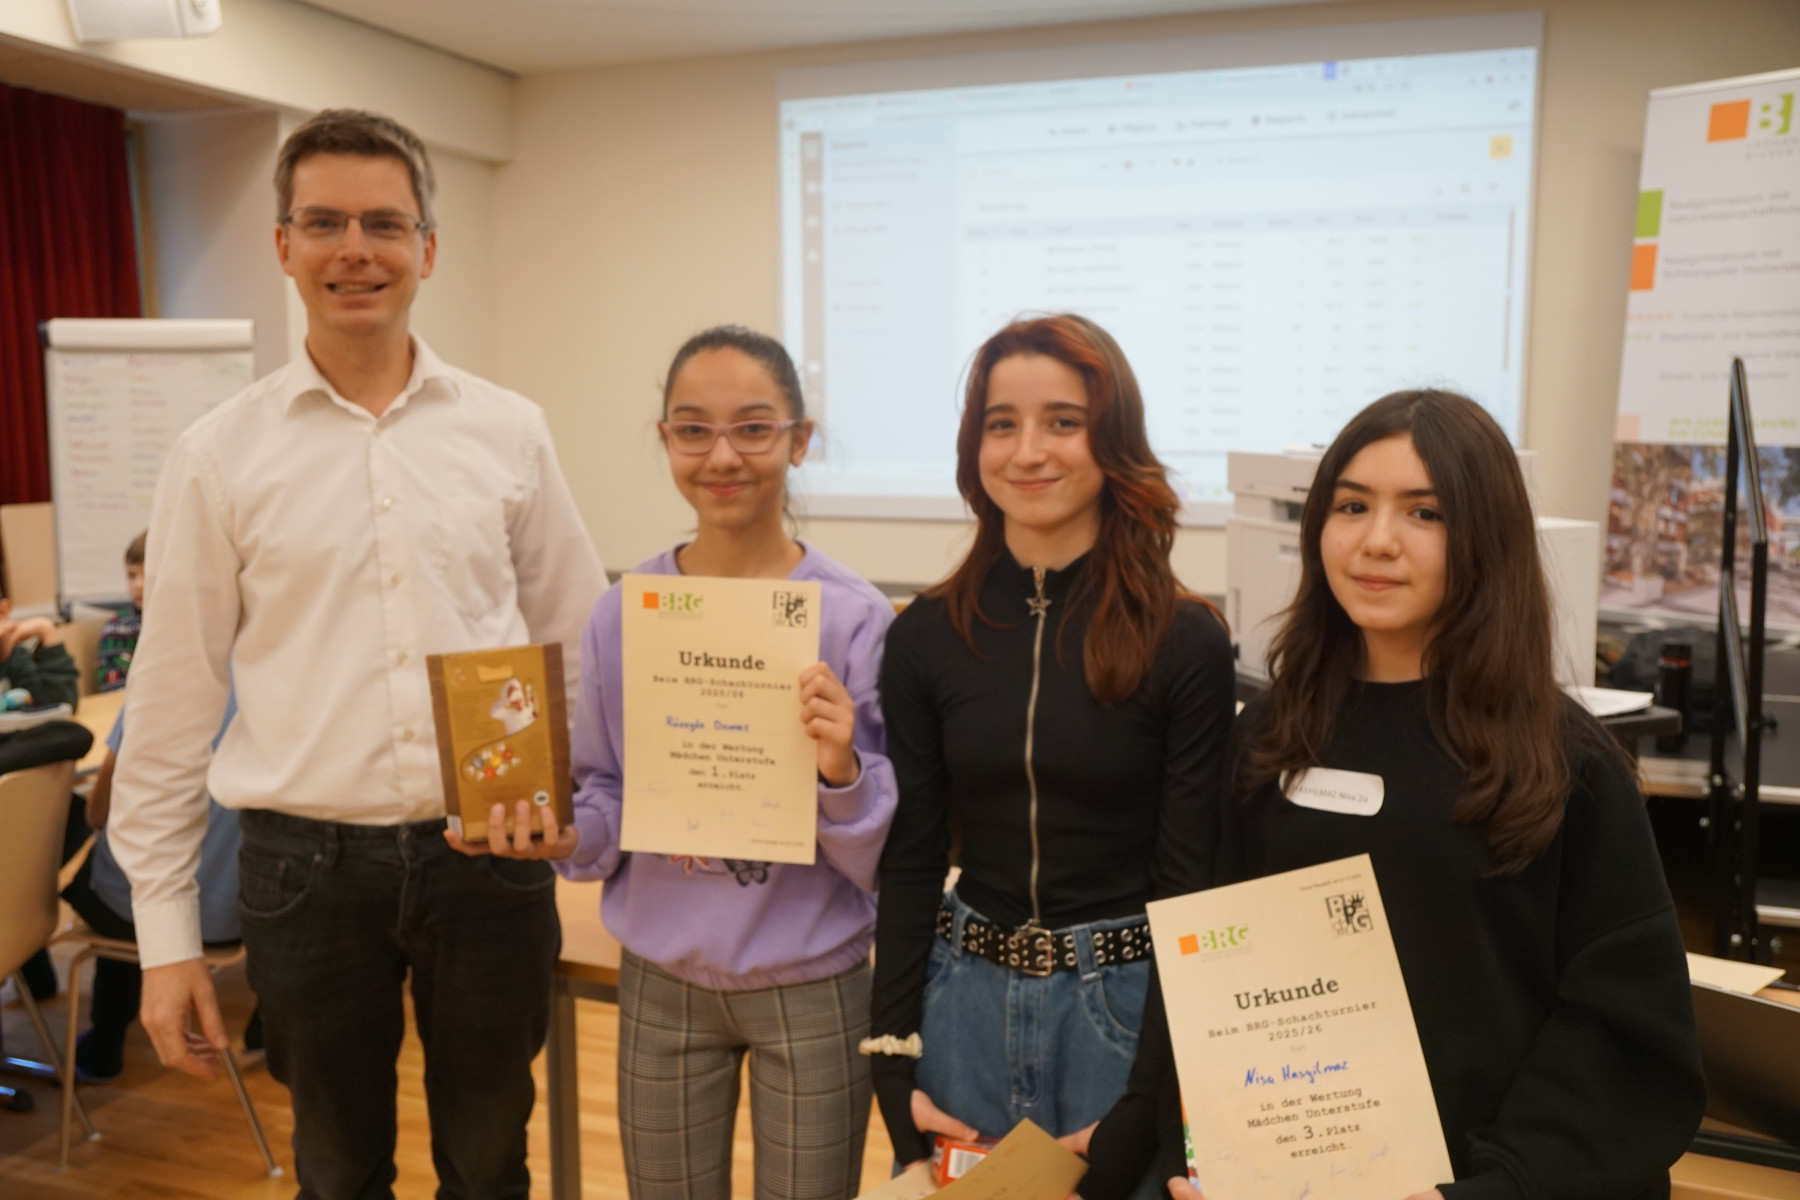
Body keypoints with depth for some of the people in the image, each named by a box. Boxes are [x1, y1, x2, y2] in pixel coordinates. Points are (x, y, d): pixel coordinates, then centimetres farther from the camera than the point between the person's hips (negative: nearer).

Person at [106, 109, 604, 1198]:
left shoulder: (508, 432, 0)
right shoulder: (220, 454, -2)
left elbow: (584, 650, 7)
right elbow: (172, 708, 1)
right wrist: (166, 934, 2)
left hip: (491, 854, 1)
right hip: (308, 863, 0)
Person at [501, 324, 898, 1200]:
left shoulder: (855, 616, -13)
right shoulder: (622, 615, -4)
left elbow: (882, 857, -9)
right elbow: (606, 806, 7)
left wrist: (842, 770, -28)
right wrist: (563, 834, -13)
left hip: (810, 987, -2)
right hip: (661, 981, 3)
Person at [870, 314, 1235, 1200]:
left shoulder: (1187, 643, -10)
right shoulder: (926, 636, -3)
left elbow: (1191, 885, -9)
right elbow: (908, 861, 1)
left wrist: (1147, 1110, -11)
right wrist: (891, 1064, -4)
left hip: (1128, 1003, -2)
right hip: (964, 1000, 3)